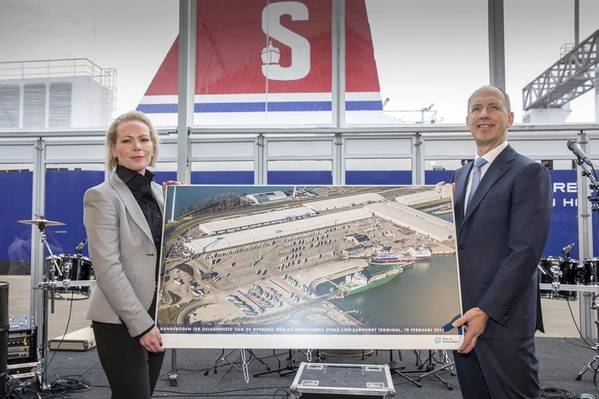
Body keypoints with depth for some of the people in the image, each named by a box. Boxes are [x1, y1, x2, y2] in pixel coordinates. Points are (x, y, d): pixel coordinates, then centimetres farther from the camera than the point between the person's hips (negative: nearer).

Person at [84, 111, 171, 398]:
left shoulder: (159, 192, 10)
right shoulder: (101, 196, -10)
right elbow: (107, 268, -17)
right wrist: (141, 324, -19)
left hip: (157, 315, 7)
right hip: (121, 322, -6)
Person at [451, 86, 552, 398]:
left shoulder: (529, 173, -7)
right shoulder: (461, 175, 16)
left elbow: (525, 250, -15)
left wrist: (486, 311, -19)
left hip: (502, 320, -6)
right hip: (462, 316, 7)